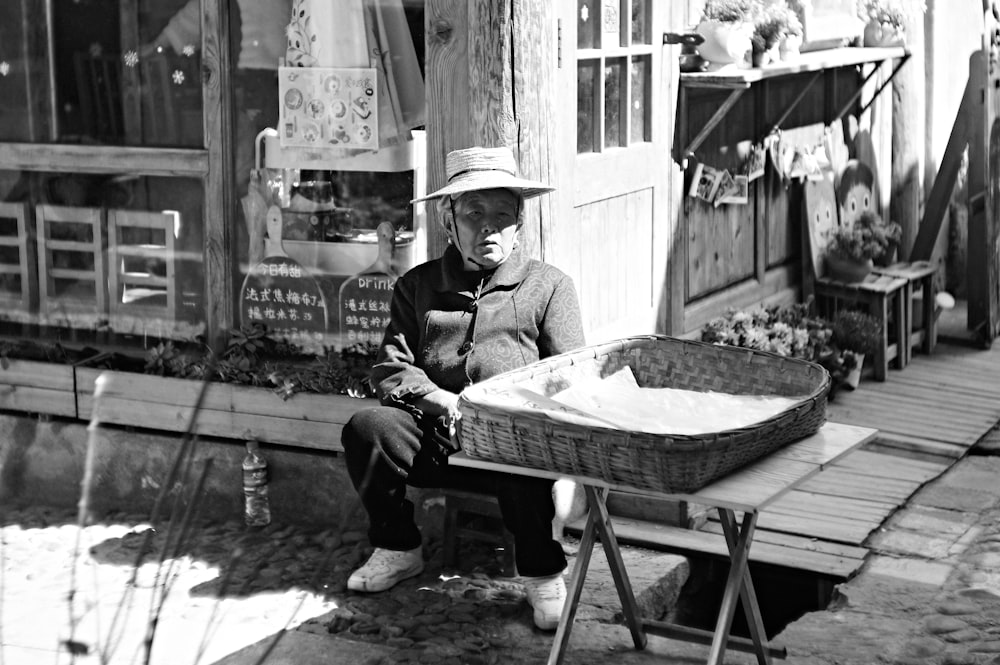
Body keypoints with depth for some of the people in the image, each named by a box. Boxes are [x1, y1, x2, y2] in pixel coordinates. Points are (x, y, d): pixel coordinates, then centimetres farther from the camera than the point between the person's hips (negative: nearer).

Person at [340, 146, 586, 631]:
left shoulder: (549, 286, 10)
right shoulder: (417, 286, 17)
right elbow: (390, 368, 7)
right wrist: (447, 403, -12)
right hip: (433, 436, 3)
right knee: (367, 428, -24)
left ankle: (542, 573, -14)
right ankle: (397, 548, 0)